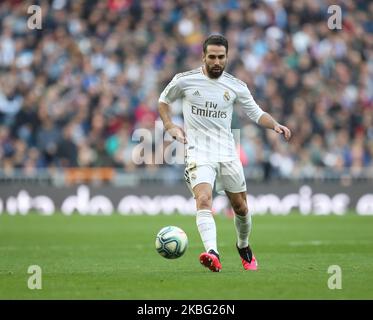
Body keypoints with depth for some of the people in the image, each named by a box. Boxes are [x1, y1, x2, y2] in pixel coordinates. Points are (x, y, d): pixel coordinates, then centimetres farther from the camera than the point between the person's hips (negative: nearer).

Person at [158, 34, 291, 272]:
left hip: (227, 152, 3)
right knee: (204, 200, -26)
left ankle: (244, 247, 41)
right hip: (198, 153, -3)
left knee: (241, 208, 12)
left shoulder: (236, 87, 4)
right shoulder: (184, 81, -1)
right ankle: (213, 254, -43)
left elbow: (256, 113, 12)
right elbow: (164, 100, 16)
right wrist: (169, 126, 0)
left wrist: (275, 125, -8)